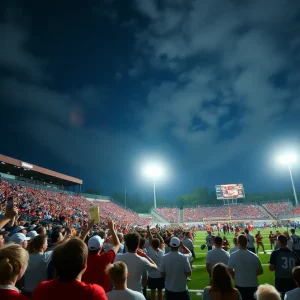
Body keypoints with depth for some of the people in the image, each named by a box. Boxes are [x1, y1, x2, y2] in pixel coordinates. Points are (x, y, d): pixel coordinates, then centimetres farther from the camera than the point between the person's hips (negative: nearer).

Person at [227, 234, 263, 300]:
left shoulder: (233, 255, -14)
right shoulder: (254, 256, -9)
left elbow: (229, 270, -13)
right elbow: (260, 271, -1)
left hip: (239, 285, -1)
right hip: (253, 285, 1)